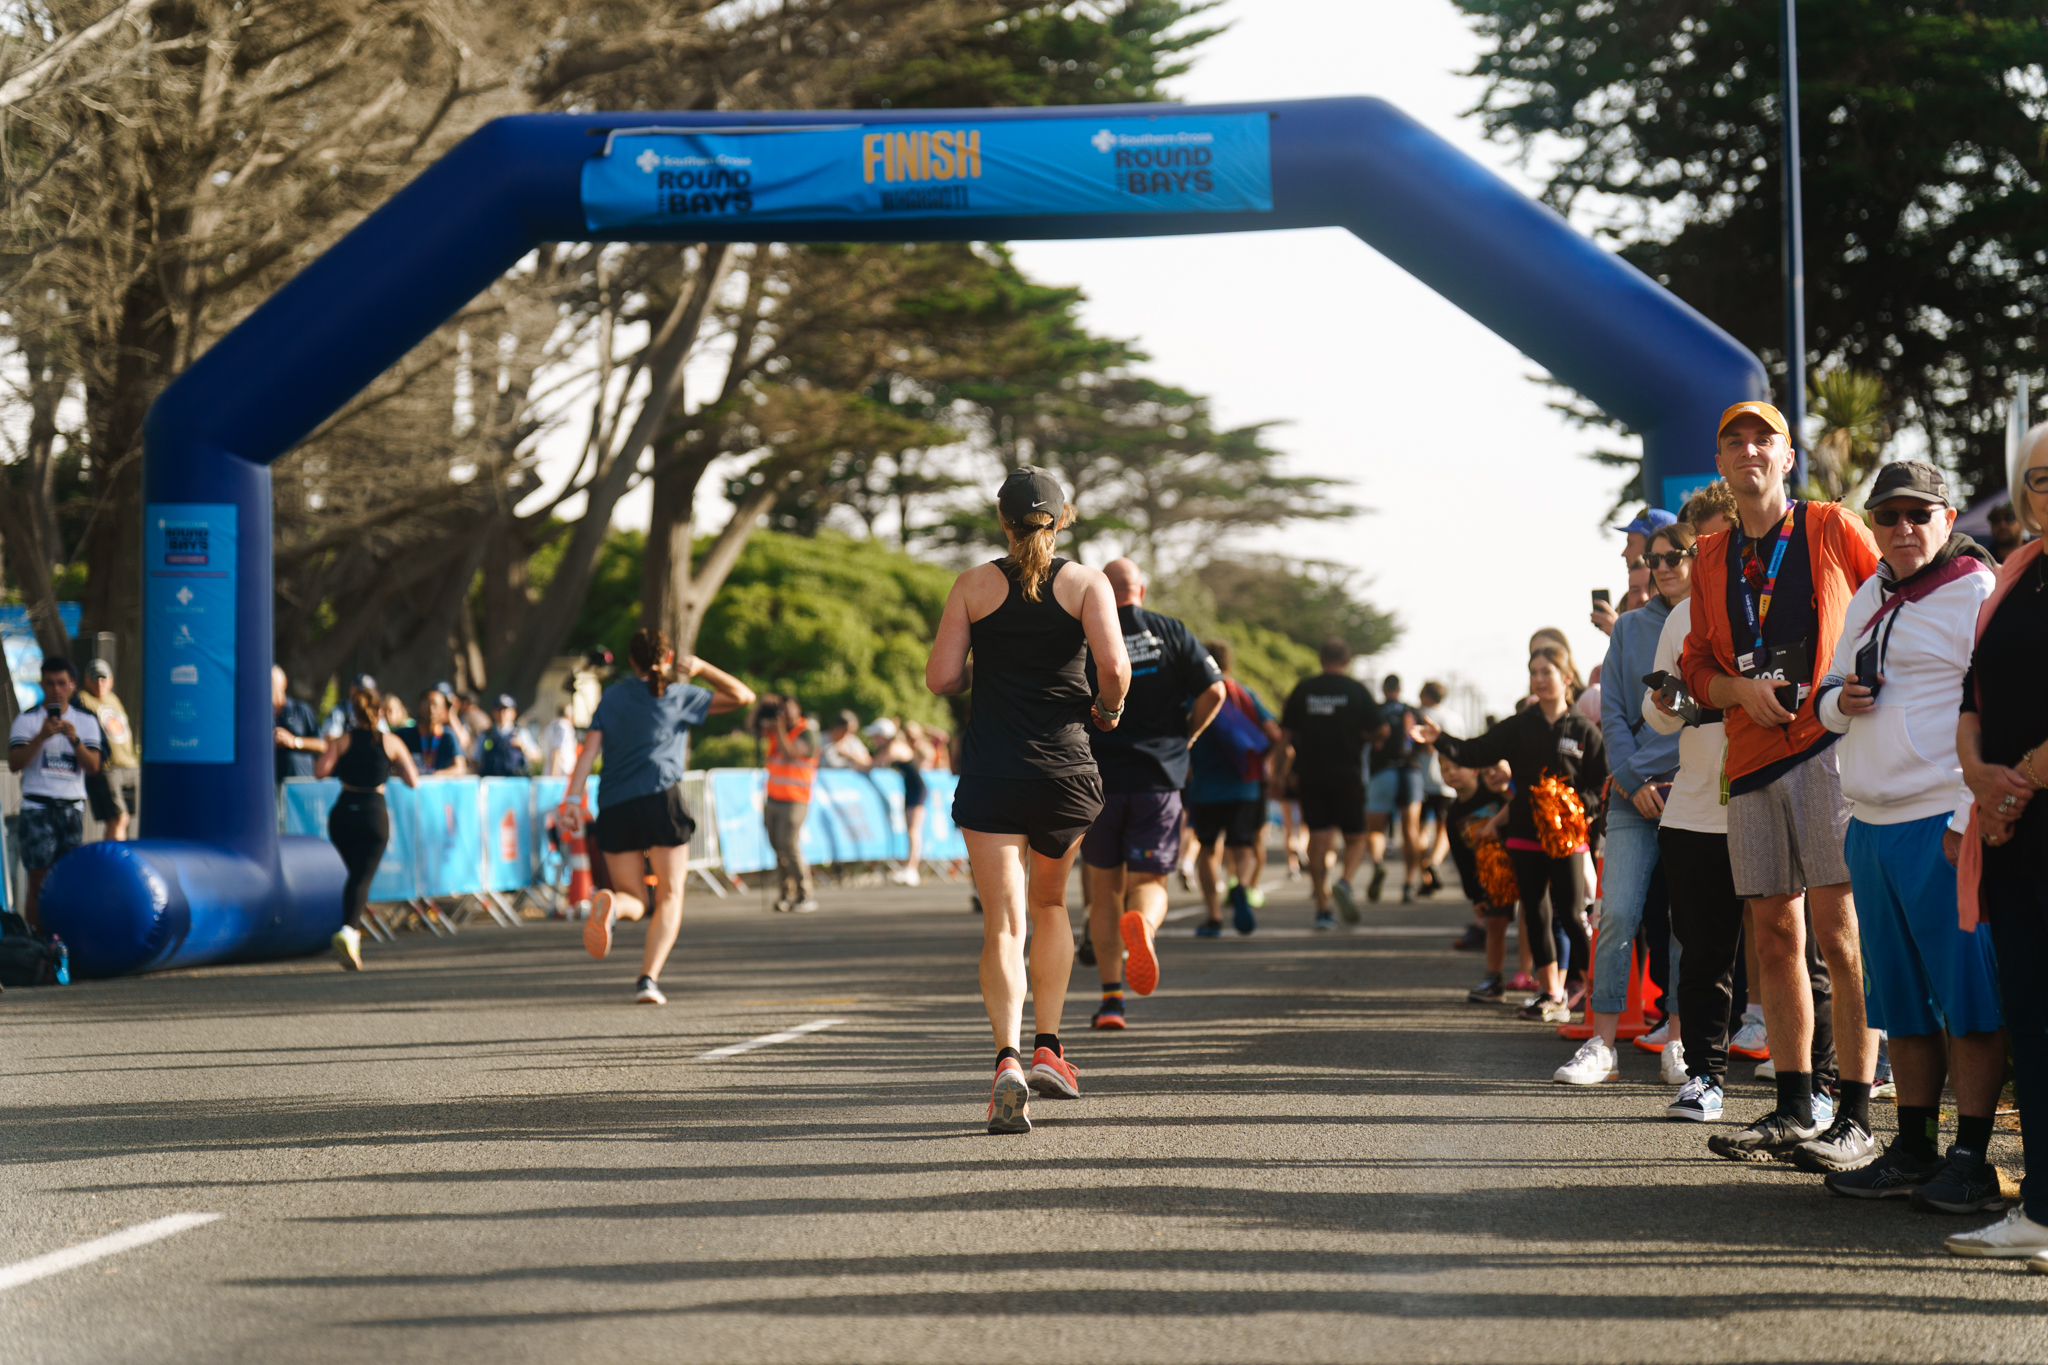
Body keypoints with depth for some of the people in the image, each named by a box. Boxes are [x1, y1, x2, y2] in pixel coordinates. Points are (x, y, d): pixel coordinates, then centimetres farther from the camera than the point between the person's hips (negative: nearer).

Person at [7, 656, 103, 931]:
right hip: (37, 808, -3)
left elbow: (93, 767, 1)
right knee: (38, 881, -8)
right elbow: (14, 763, -7)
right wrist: (42, 736, -18)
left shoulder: (86, 721, 11)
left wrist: (74, 739, -15)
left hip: (72, 808, 3)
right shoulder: (26, 720, 4)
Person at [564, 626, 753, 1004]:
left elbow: (589, 750, 3)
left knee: (633, 899, 11)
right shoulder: (679, 696, 9)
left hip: (614, 807, 3)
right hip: (660, 799, -3)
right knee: (670, 897, 8)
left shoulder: (613, 696, 15)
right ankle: (648, 978, -12)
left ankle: (611, 904, -28)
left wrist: (573, 797, -4)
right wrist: (702, 669, 11)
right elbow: (744, 696, 15)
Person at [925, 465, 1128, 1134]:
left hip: (991, 772, -1)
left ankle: (1008, 1058, -23)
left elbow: (941, 678, -3)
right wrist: (1108, 710, 6)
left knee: (1002, 924, -4)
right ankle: (1048, 1047, 19)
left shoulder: (974, 585, 2)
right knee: (1050, 906, 23)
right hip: (1065, 769, 1)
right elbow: (1114, 666, -14)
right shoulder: (1087, 583, 0)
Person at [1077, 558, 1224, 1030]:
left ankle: (1111, 996, 9)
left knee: (1105, 888, 12)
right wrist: (1183, 738, 10)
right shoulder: (1171, 632, 3)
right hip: (1158, 778, 0)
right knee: (1149, 881, 5)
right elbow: (1213, 692, -4)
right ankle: (1142, 923, -32)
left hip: (1097, 778, 0)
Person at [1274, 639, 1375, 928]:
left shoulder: (1302, 690, 4)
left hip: (1310, 774, 2)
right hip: (1348, 774, -2)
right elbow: (1378, 731, -1)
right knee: (1355, 838, 10)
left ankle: (1322, 909, 0)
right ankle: (1344, 882, -18)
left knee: (1318, 840, 3)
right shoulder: (1356, 690, -1)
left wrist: (1283, 774, 14)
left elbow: (1285, 736, 6)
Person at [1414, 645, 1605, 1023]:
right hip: (1525, 834, 3)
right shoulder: (1519, 728, 6)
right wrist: (1439, 739, -16)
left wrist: (1577, 805, -16)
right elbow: (1476, 753, -1)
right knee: (1536, 914, 4)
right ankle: (1551, 994, 10)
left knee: (1571, 914, -6)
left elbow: (1603, 784, 1)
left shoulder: (1583, 731, 0)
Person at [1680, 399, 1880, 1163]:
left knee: (1836, 930, -10)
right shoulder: (1711, 560, 17)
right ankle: (1795, 1108, 12)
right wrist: (1741, 689, -4)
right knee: (1774, 934, 5)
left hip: (1830, 749, -5)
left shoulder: (1833, 529, 3)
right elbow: (1696, 666, 18)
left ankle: (1855, 1114, -7)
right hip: (1752, 759, 5)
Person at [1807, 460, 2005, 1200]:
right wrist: (1839, 700, 2)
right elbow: (1830, 700, 27)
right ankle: (1913, 1147, 18)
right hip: (1872, 825, 8)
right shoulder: (1869, 598, 18)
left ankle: (1971, 1159, -2)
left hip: (1944, 825, -8)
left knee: (1966, 995, -5)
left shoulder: (1977, 592, -6)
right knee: (1898, 996, 11)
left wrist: (1970, 820, -18)